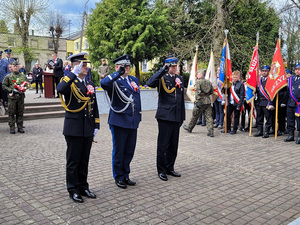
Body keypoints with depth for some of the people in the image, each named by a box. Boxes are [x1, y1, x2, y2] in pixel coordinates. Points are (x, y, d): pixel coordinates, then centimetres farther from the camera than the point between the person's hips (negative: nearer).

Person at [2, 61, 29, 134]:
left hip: (21, 97, 2)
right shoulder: (8, 76, 4)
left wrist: (23, 89, -1)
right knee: (11, 113, 0)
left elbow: (27, 84, 19)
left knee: (20, 113, 6)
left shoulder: (23, 76, 12)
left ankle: (20, 127, 13)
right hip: (12, 97, -2)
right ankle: (12, 128, 5)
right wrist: (11, 90, -10)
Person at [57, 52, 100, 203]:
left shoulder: (90, 84, 12)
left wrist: (96, 126, 9)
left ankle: (83, 187, 28)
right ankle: (73, 190, 18)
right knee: (73, 161, 5)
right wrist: (74, 73, -30)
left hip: (88, 129, 6)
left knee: (84, 160, 15)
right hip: (74, 129, -6)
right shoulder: (69, 82, -7)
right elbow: (60, 89, -33)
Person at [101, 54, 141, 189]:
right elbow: (103, 83, -32)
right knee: (118, 151, 6)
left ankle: (126, 175, 29)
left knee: (129, 151, 14)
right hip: (119, 122, -6)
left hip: (133, 122, 6)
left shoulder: (134, 79, 13)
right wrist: (119, 73, -32)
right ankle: (118, 178, 21)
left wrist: (138, 116, 17)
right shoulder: (114, 81, -8)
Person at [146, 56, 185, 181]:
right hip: (165, 116, -6)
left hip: (176, 118, 6)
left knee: (173, 145, 12)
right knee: (163, 145, 1)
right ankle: (161, 170, 14)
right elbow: (150, 83, -25)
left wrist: (182, 117, 16)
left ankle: (170, 168, 26)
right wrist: (163, 70, -25)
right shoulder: (162, 78, -3)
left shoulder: (180, 79, 15)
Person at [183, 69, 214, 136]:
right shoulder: (209, 82, 9)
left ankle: (189, 128, 28)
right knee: (208, 116, 2)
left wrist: (197, 101, -20)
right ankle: (211, 132, -4)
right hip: (208, 101, 5)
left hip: (201, 101, -5)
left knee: (195, 116, 11)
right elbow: (211, 91, 16)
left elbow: (197, 92, -19)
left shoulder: (198, 82, -9)